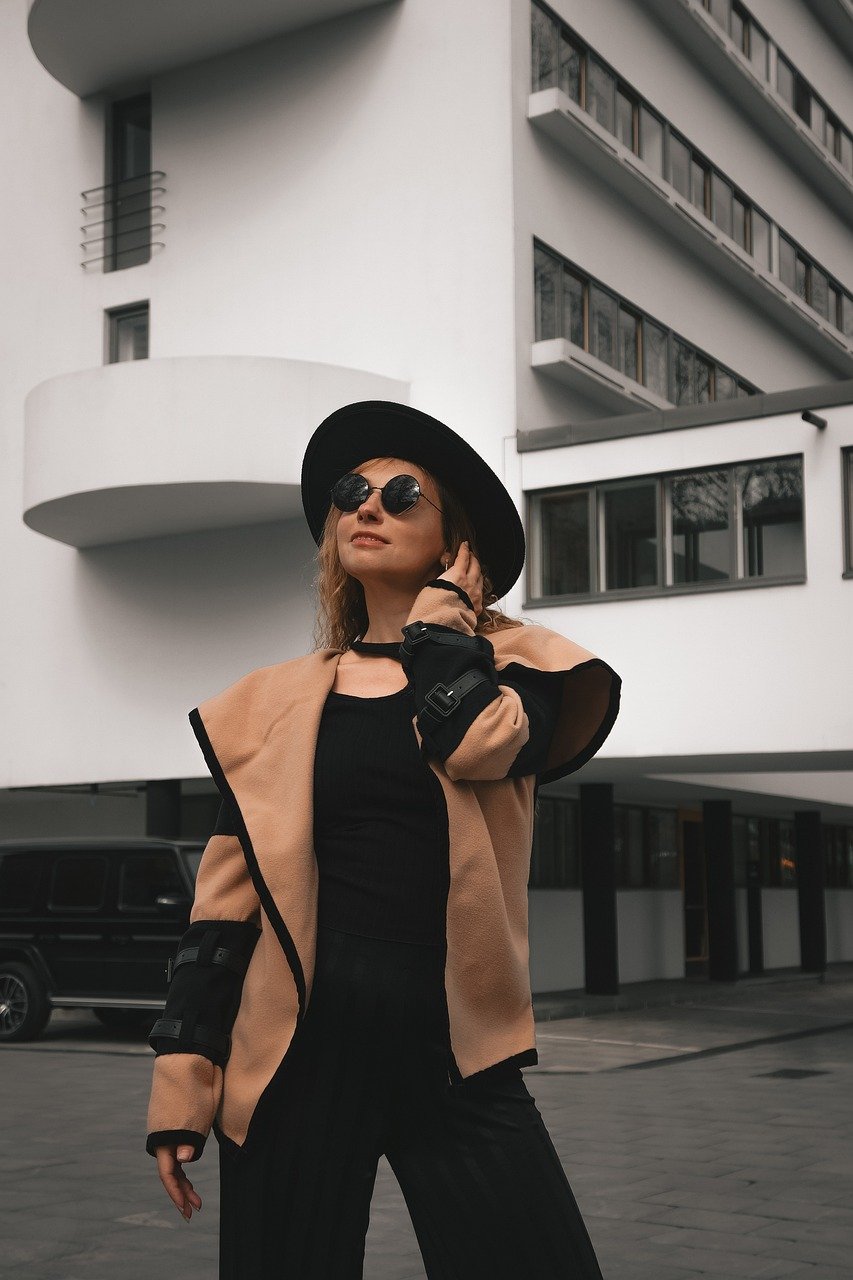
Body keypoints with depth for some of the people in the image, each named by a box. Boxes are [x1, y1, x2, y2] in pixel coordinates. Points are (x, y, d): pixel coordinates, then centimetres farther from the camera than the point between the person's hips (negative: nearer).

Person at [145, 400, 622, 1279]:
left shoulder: (511, 670, 5)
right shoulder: (277, 702, 8)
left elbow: (475, 739, -19)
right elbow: (227, 890, 7)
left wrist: (443, 615, -1)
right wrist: (182, 1077, 2)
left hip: (450, 1048, -1)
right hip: (297, 1050, 1)